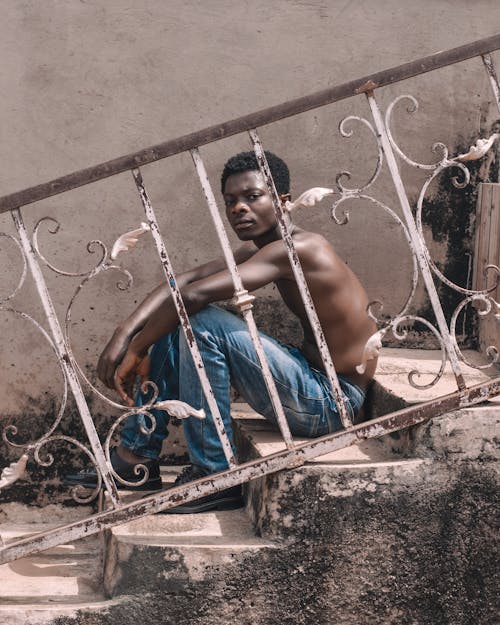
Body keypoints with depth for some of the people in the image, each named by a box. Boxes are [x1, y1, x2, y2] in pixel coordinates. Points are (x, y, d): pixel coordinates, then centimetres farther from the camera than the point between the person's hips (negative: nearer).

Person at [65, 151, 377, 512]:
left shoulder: (298, 249, -22)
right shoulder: (258, 249, 8)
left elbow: (194, 295, -28)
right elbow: (186, 281, 3)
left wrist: (138, 350, -18)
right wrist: (125, 334, -10)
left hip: (331, 404, -10)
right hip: (311, 380, 10)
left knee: (202, 321, -24)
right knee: (174, 323, 6)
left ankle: (214, 476, -15)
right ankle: (138, 456, 11)